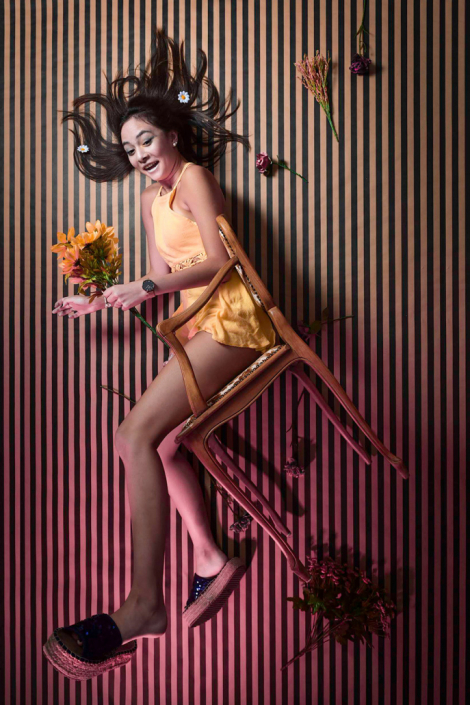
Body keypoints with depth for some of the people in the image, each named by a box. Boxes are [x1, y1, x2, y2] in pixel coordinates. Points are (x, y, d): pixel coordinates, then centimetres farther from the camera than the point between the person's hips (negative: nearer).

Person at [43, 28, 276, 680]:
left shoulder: (194, 177, -1)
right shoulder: (152, 199, 24)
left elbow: (217, 261, -14)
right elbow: (161, 282, 22)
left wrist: (147, 287, -19)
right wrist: (97, 303, 18)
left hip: (231, 317, -10)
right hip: (200, 326, 10)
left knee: (138, 435, -20)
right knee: (155, 443, 5)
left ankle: (145, 603, -19)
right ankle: (211, 559, 11)